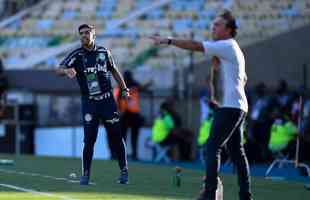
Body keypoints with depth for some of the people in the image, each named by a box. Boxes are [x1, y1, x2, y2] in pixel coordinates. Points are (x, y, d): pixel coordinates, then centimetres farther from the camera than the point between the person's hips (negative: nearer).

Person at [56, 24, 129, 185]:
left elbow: (114, 70, 19)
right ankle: (85, 174, 3)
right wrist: (66, 70, -37)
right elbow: (59, 70, -14)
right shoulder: (76, 55, -2)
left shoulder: (103, 52, 5)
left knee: (116, 136, 1)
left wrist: (124, 88, 15)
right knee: (89, 139, -6)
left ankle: (124, 170, 12)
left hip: (107, 99, 1)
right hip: (89, 102, -1)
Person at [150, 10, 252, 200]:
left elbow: (195, 46, -18)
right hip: (240, 107, 10)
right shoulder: (234, 49, 20)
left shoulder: (226, 46, -9)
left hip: (229, 107, -10)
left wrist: (168, 40, -18)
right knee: (237, 151, 11)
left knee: (213, 146, -13)